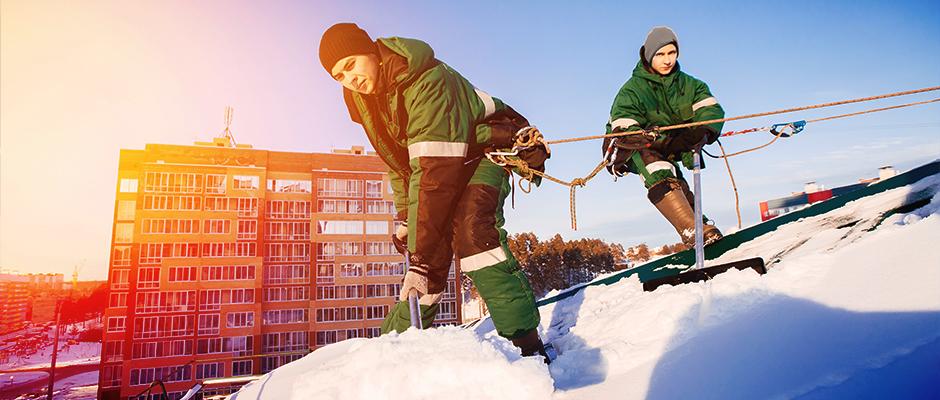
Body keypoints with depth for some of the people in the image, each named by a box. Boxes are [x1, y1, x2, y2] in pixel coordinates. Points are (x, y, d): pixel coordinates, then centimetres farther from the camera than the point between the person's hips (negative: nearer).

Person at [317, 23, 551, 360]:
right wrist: (404, 216, 4)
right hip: (438, 164, 6)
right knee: (429, 257, -3)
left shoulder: (426, 80, -31)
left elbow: (437, 168, -37)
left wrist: (422, 253, -38)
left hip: (487, 149, -6)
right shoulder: (363, 100, -4)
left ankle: (525, 342, -30)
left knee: (470, 228, -33)